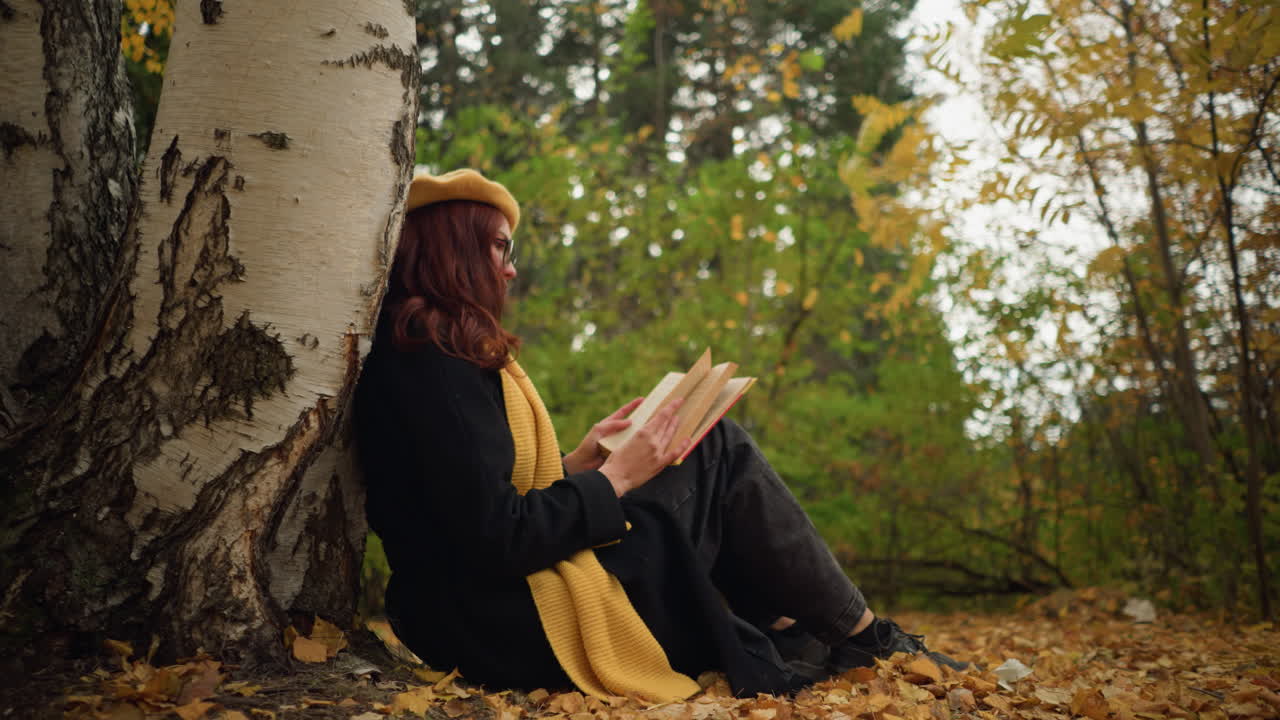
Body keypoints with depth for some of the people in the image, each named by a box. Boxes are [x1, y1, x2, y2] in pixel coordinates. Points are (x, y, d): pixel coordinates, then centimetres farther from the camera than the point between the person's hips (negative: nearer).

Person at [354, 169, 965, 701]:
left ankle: (785, 635, 15)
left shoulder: (427, 352, 15)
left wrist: (582, 460, 8)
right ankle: (868, 643, 12)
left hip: (485, 613, 10)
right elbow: (497, 538, -23)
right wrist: (615, 479, -11)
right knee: (723, 453, 0)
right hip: (514, 628, -10)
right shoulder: (431, 363, -17)